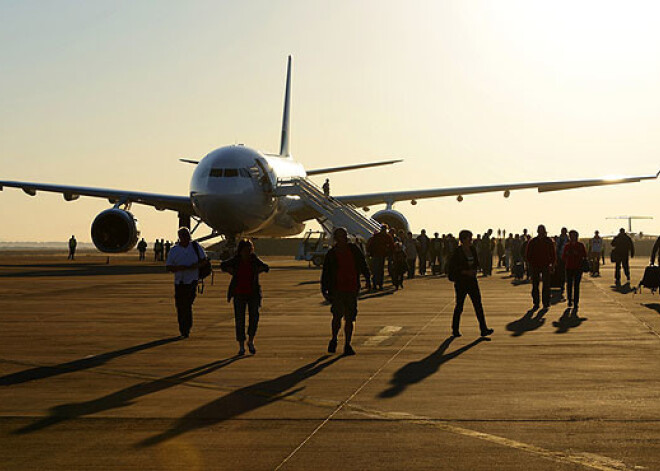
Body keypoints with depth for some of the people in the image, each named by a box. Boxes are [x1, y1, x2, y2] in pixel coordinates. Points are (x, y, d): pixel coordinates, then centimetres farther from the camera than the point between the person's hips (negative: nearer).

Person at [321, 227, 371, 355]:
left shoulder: (354, 250, 7)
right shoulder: (331, 254, 0)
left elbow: (363, 265, 16)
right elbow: (325, 273, 5)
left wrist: (367, 279, 9)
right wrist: (324, 290, 1)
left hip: (352, 289, 3)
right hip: (337, 290, -2)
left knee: (349, 318, 4)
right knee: (337, 315, -13)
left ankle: (347, 345, 13)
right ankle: (334, 340, 11)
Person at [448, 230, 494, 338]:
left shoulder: (473, 250, 7)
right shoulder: (457, 252, -11)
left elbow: (477, 263, 18)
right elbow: (452, 267, -12)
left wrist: (474, 270, -3)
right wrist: (465, 272, -20)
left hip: (472, 281, 5)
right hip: (461, 281, -5)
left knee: (478, 304, -2)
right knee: (459, 306, 4)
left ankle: (484, 330, -3)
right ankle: (455, 330, 18)